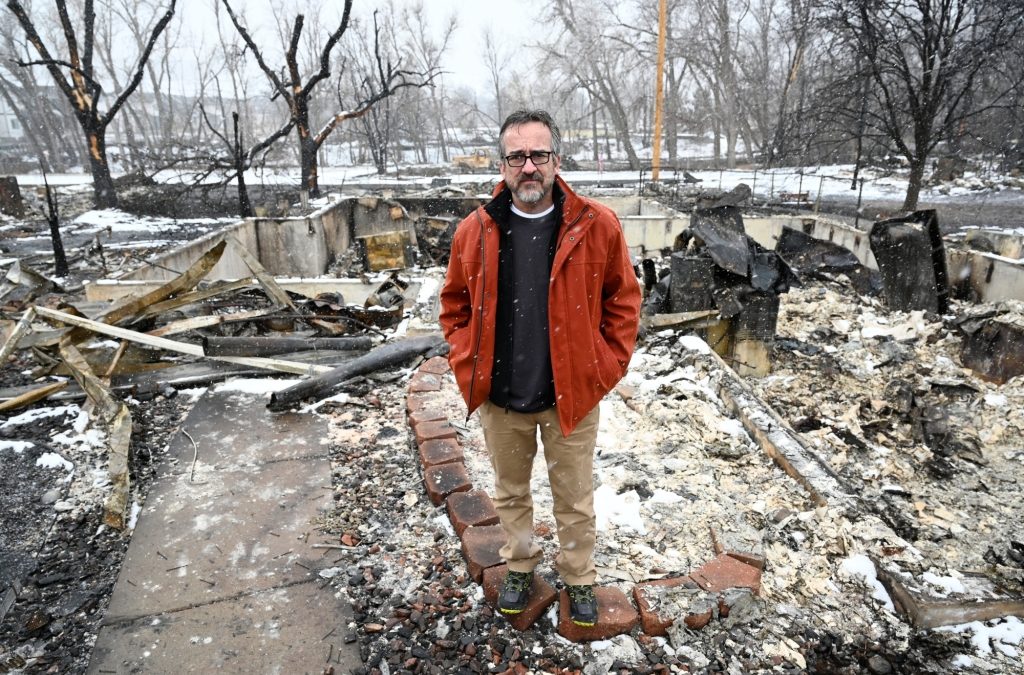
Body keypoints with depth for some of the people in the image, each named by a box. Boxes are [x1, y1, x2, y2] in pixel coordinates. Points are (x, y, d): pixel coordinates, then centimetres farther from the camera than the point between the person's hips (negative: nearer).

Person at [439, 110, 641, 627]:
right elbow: (455, 306, 8)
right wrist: (468, 367, 0)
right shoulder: (474, 231, -4)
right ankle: (519, 567, 46)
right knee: (510, 492, 21)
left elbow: (622, 300, 0)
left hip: (571, 394, -1)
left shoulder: (597, 226, -9)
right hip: (499, 397, 2)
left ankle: (579, 579, 41)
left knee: (574, 498, 15)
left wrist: (606, 368, -5)